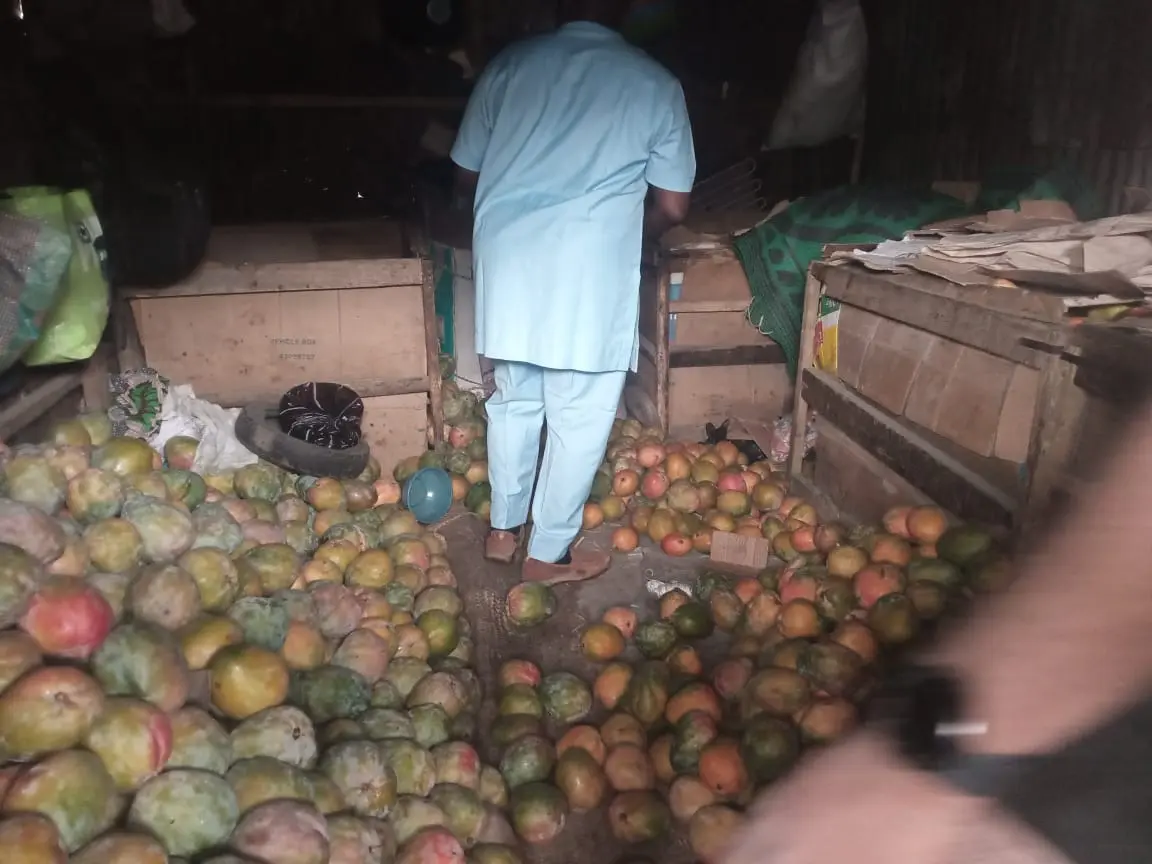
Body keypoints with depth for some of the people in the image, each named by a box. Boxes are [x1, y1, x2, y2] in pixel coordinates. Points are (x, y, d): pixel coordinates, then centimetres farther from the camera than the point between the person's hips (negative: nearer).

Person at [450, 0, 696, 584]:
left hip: (507, 263, 4)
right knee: (580, 417, 8)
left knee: (514, 398, 19)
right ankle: (549, 553, 19)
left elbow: (466, 175, 12)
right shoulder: (655, 84, 3)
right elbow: (671, 207, 4)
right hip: (590, 274, -4)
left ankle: (503, 529, 32)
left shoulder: (510, 64, 8)